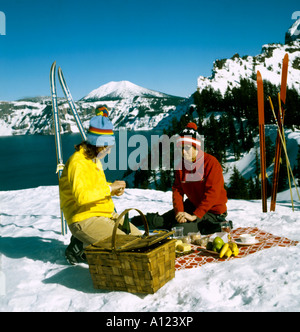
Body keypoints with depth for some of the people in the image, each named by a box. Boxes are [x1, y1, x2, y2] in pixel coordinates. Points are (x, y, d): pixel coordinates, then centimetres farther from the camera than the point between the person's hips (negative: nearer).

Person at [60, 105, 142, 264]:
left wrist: (114, 189, 3)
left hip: (106, 214, 10)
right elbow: (81, 196, -32)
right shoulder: (77, 163, -19)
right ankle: (80, 247, -2)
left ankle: (88, 241, 13)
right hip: (84, 219, -10)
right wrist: (109, 188, -23)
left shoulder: (95, 159, 12)